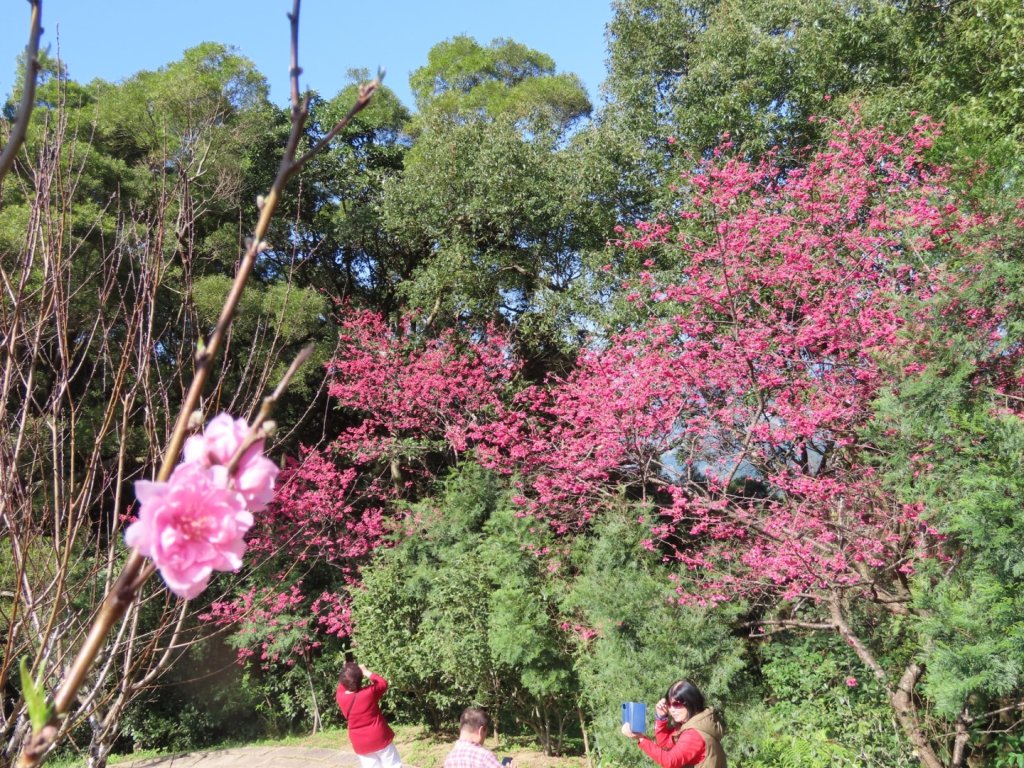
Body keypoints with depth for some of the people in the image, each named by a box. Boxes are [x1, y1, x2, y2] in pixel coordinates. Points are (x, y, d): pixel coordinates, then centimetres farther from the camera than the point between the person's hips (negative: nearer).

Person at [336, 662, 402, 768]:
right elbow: (383, 683, 0)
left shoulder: (340, 697, -12)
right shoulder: (369, 692, -20)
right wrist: (367, 672, 3)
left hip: (360, 745, 3)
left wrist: (346, 672, 6)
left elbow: (342, 686, 13)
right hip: (380, 739, -3)